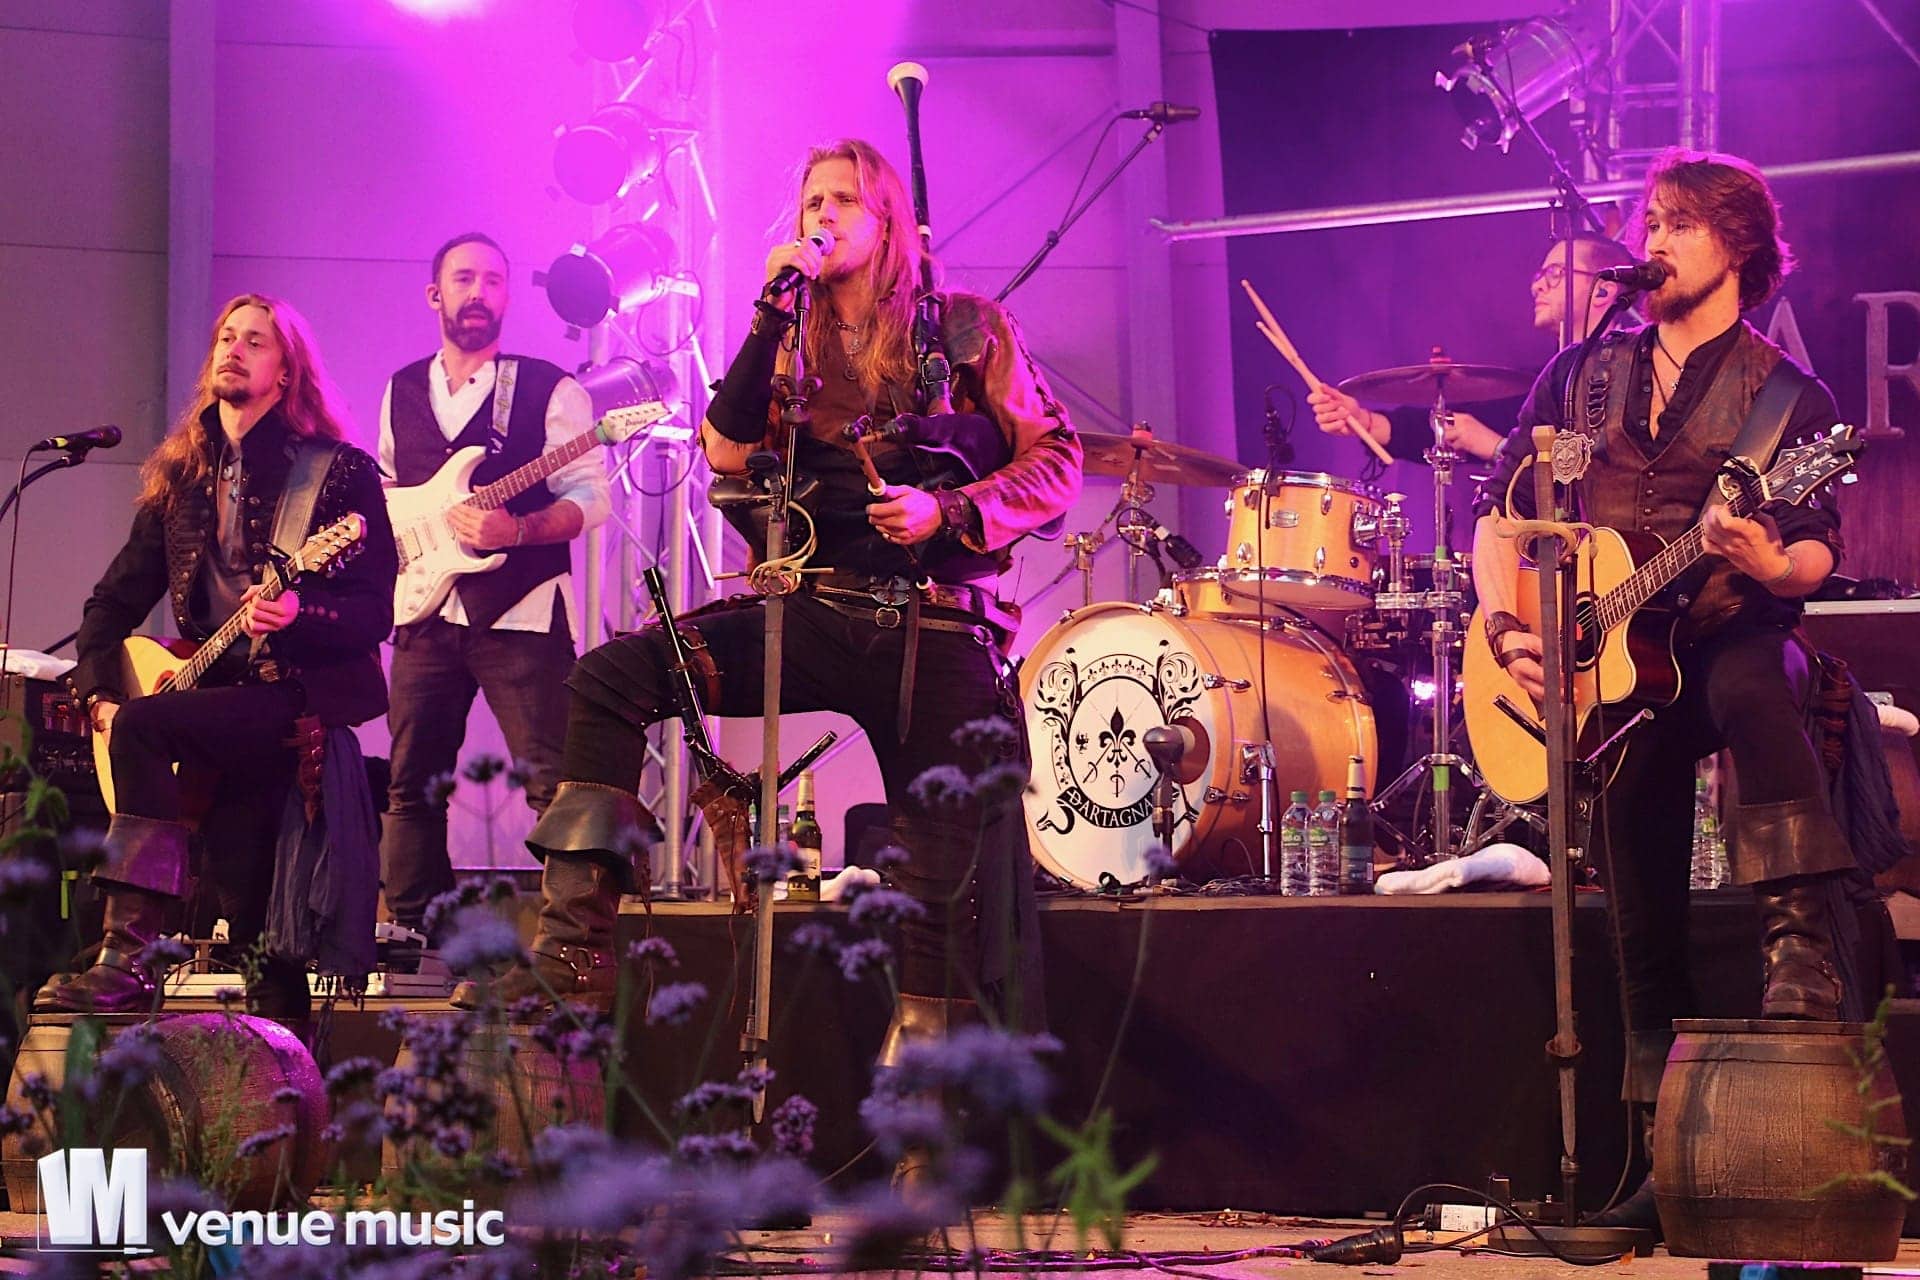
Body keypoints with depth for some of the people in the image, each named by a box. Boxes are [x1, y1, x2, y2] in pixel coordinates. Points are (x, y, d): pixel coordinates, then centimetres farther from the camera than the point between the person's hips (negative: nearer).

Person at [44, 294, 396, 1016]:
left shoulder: (341, 472, -1)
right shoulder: (179, 477, 15)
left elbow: (376, 614, -7)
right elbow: (113, 601, 19)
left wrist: (296, 614, -25)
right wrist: (100, 693, 3)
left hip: (307, 692, -6)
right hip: (216, 692, 6)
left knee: (142, 727, -27)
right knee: (244, 905, -4)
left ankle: (130, 957, -31)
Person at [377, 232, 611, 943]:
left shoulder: (549, 390, -1)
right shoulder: (402, 391, 15)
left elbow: (590, 497, -7)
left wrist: (516, 529, -22)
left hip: (520, 610, -5)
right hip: (427, 611, 5)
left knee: (552, 779, -11)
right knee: (411, 782, 8)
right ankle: (414, 930, 18)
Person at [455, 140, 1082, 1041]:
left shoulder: (967, 327, 6)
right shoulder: (795, 345, 14)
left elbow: (1056, 465, 2)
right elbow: (728, 452, -2)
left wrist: (950, 511, -13)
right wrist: (772, 311, -6)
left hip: (936, 626, -2)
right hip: (814, 612, 3)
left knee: (951, 881, -4)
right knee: (611, 676, -18)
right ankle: (573, 950, -22)